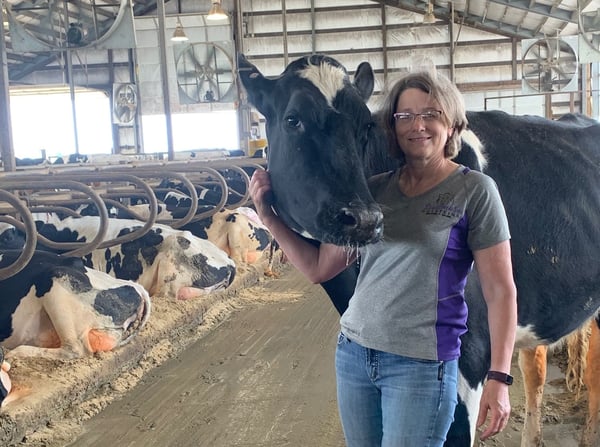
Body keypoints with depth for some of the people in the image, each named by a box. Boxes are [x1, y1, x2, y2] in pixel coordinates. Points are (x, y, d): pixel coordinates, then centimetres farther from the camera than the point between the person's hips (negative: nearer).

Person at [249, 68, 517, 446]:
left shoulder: (474, 190, -6)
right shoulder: (375, 190, 6)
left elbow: (500, 291, -7)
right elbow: (319, 268, 8)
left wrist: (499, 378, -12)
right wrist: (269, 216, -1)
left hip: (422, 365, -5)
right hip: (353, 352, 5)